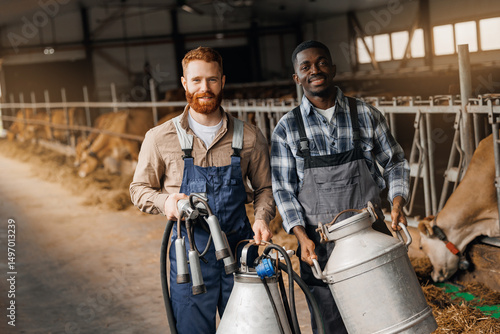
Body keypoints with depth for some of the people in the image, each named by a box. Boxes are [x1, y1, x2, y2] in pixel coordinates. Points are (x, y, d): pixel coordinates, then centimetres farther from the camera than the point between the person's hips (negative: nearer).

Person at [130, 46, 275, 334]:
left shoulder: (249, 137, 2)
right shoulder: (160, 138, -2)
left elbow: (264, 188, 13)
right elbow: (140, 189, 8)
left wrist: (262, 218, -7)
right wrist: (165, 201, -13)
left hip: (239, 250, 1)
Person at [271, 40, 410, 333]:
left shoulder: (366, 115, 3)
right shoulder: (287, 128, 1)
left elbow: (395, 163, 12)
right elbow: (283, 189, 1)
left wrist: (398, 201, -5)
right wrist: (301, 235, -12)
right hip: (318, 245, -1)